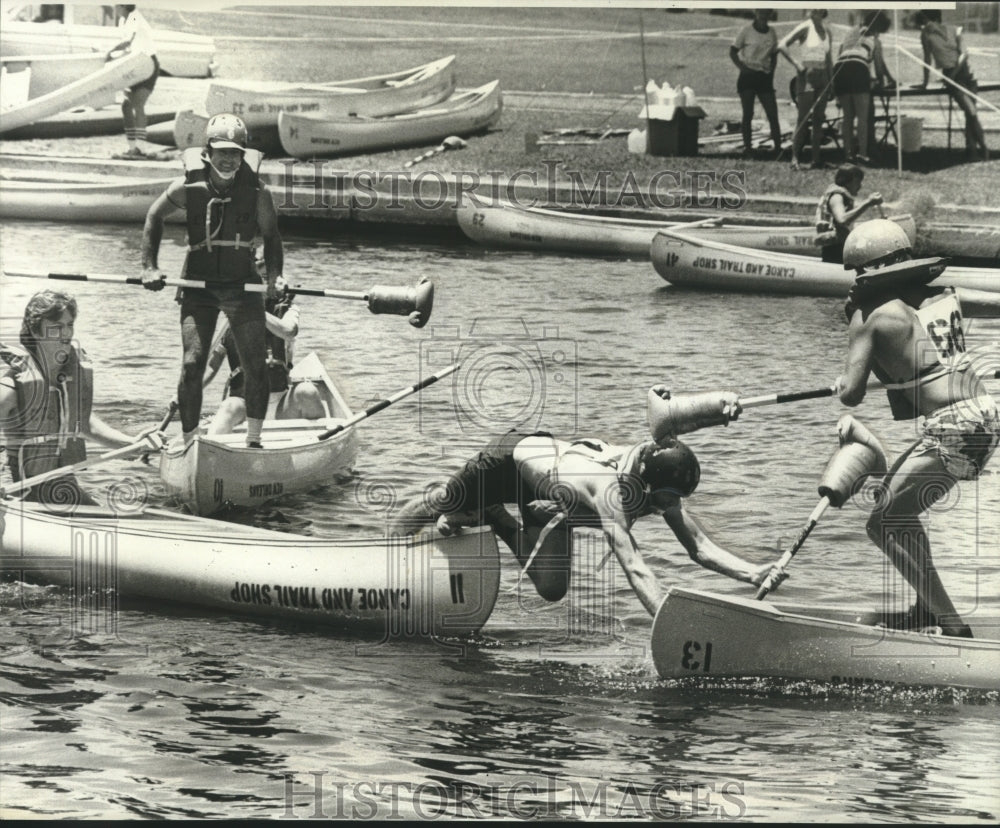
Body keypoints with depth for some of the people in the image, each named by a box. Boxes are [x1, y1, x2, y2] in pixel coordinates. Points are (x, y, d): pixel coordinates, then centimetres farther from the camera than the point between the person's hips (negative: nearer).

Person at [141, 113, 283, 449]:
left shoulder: (257, 191, -8)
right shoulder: (188, 188, -9)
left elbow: (271, 236, 6)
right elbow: (154, 217, 8)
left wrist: (274, 276, -8)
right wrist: (150, 267, 3)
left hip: (243, 286, 1)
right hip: (199, 286, -1)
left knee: (256, 366, -4)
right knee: (192, 365, -9)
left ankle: (253, 440, 11)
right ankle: (190, 442, 0)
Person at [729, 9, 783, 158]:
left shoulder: (771, 33, 9)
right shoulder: (747, 31, -3)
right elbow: (733, 52, 0)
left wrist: (771, 72, 6)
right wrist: (742, 67, -12)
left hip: (764, 77, 4)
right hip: (748, 76, -4)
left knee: (773, 114, -3)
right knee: (748, 113, -4)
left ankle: (778, 147, 0)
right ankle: (747, 146, 1)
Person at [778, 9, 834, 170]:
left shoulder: (827, 32, 12)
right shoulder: (805, 28, -6)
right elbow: (782, 45, -12)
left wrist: (831, 82, 13)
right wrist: (796, 64, -14)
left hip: (822, 77, 6)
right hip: (806, 76, -6)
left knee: (818, 120, 4)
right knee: (803, 118, -11)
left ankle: (816, 159, 6)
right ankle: (795, 157, -10)